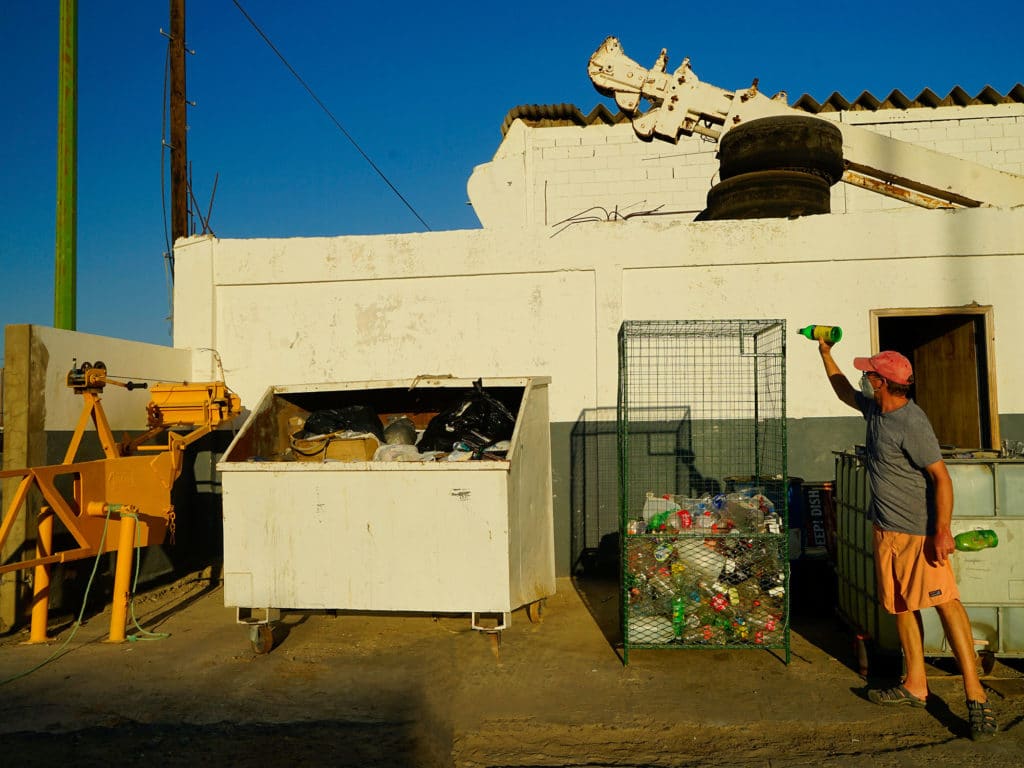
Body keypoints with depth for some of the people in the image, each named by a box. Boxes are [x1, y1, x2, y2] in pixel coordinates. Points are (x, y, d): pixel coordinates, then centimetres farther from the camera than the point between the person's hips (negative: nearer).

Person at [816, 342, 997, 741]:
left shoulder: (911, 424, -20)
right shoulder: (874, 408, 6)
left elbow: (941, 476, -20)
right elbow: (844, 391, 27)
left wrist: (943, 530, -24)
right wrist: (825, 354, 32)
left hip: (919, 530, -9)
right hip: (887, 529, 9)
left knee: (945, 601, -8)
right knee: (902, 605, 13)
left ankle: (975, 693, 0)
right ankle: (915, 685, 23)